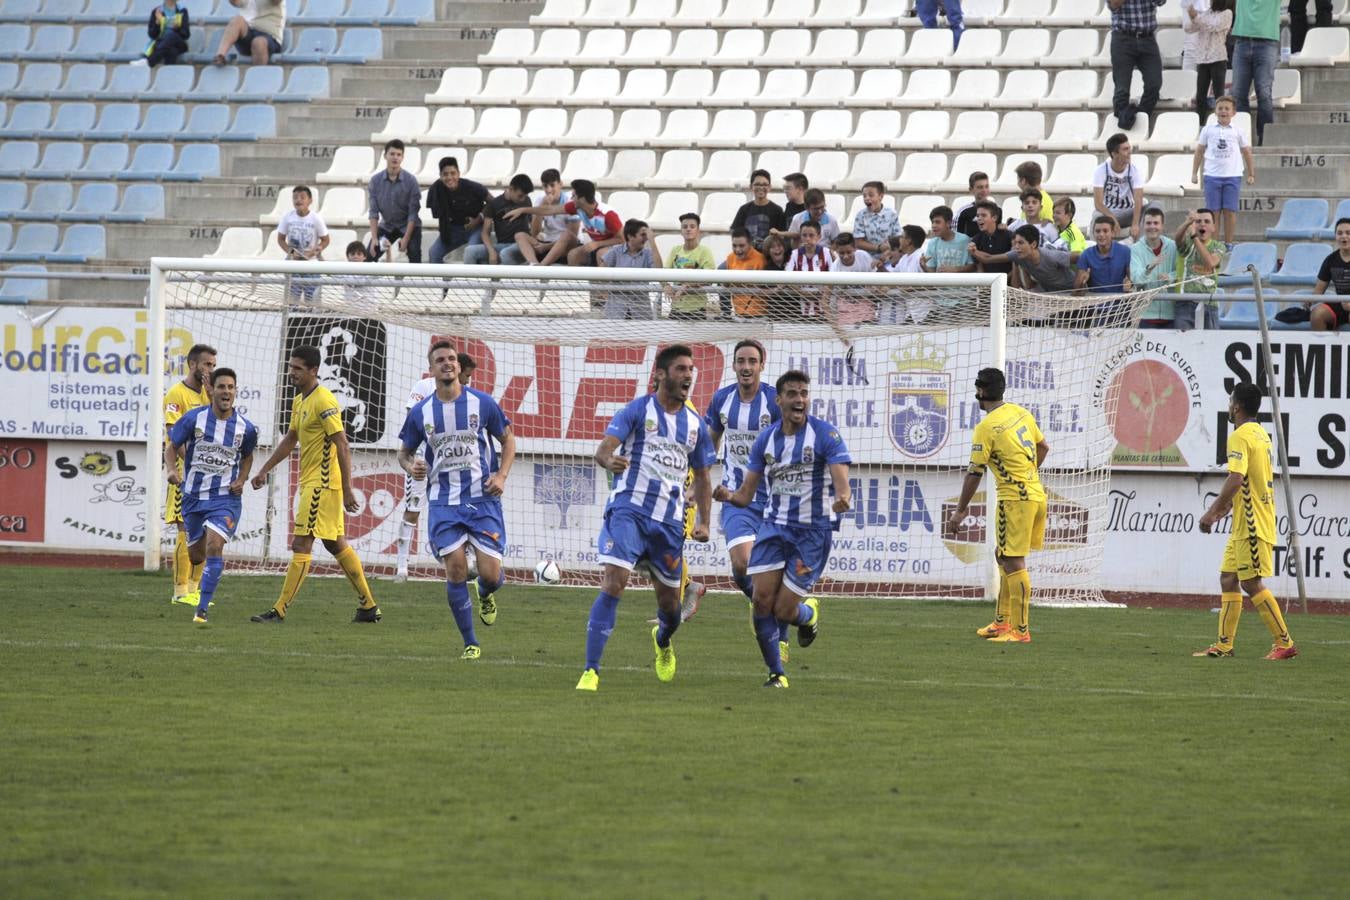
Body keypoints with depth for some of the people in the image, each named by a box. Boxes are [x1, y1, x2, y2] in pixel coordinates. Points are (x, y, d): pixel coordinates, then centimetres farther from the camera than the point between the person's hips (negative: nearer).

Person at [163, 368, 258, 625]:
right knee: (195, 554, 11)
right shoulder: (194, 418, -8)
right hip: (193, 495, 2)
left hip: (226, 498, -2)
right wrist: (171, 469, -17)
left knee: (214, 546, -22)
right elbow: (172, 446, 3)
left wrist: (241, 480, -1)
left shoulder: (245, 427, -4)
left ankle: (202, 610, -20)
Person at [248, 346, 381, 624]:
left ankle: (279, 611, -9)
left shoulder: (324, 402, -17)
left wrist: (347, 490, -22)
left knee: (301, 545, -9)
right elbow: (290, 440, 25)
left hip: (322, 484, -10)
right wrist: (264, 471, 22)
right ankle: (369, 606, 20)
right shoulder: (299, 401, 13)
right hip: (310, 482, 10)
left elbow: (342, 446, -20)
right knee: (336, 544, 14)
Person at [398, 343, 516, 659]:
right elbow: (405, 452, 15)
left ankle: (484, 595, 33)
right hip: (443, 502, 1)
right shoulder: (420, 412, 4)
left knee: (491, 576, -8)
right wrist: (411, 467, -8)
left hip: (483, 499, -1)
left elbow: (508, 439, 10)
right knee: (456, 571, -10)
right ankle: (470, 644, 3)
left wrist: (502, 475, -5)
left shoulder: (482, 403, 0)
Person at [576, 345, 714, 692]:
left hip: (669, 520, 4)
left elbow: (702, 477, 21)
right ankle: (591, 670, -18)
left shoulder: (696, 424, 12)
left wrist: (703, 521, 8)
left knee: (669, 602, 12)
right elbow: (604, 448, -12)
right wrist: (608, 460, -37)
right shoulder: (638, 410, -2)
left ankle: (663, 640, 49)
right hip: (628, 510, -4)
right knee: (613, 585, -19)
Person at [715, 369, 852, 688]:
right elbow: (747, 494, 6)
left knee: (784, 611, -6)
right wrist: (728, 496, -17)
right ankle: (776, 673, 6)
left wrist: (842, 500, -39)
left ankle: (809, 613, 32)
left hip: (813, 530, -3)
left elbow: (842, 484, -15)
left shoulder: (826, 434, -8)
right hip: (774, 526, 4)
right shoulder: (766, 438, 4)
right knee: (762, 599, -10)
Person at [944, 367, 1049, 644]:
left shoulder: (987, 428, -14)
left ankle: (1020, 631, -6)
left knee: (1013, 563, -6)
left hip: (1015, 499, -9)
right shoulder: (1021, 413, 9)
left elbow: (974, 473, -11)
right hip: (1036, 494, 9)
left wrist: (960, 511, -3)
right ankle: (1001, 623, 25)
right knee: (1004, 557, 19)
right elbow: (1043, 447, 20)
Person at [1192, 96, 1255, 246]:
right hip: (1212, 176, 0)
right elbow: (1199, 152, 11)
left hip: (1233, 176, 0)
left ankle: (1228, 244, 4)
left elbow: (1247, 153, 12)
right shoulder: (1208, 130, 6)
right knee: (1213, 211, 0)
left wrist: (1251, 175, 11)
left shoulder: (1237, 132, 6)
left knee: (1230, 211, -1)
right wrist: (1194, 173, 8)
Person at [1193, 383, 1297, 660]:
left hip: (1251, 523, -10)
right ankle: (1224, 644, 11)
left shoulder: (1240, 437, -15)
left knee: (1251, 583, -7)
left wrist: (1212, 512, -20)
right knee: (1228, 578, 10)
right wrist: (1226, 505, 24)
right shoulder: (1261, 434, 16)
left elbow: (1236, 479, -25)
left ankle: (1285, 643, -6)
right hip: (1245, 524, 10)